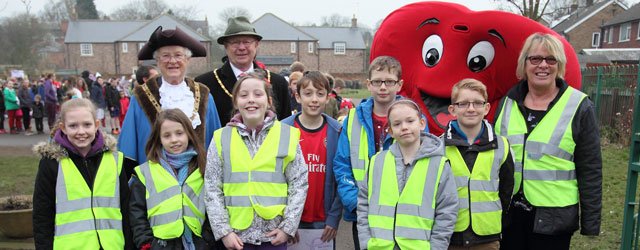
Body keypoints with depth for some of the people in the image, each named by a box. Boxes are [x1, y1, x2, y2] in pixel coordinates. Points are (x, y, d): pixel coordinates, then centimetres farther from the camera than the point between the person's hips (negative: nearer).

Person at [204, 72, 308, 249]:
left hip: (275, 235, 0)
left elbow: (299, 184, -1)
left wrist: (288, 227, -6)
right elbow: (212, 189, 1)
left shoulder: (287, 135, -2)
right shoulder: (221, 138, 0)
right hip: (236, 236, 1)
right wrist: (223, 230, -5)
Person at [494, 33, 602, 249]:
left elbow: (590, 170, -4)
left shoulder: (578, 107, -6)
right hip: (509, 213, 3)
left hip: (553, 216, -3)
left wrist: (591, 222, -5)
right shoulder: (508, 102, 4)